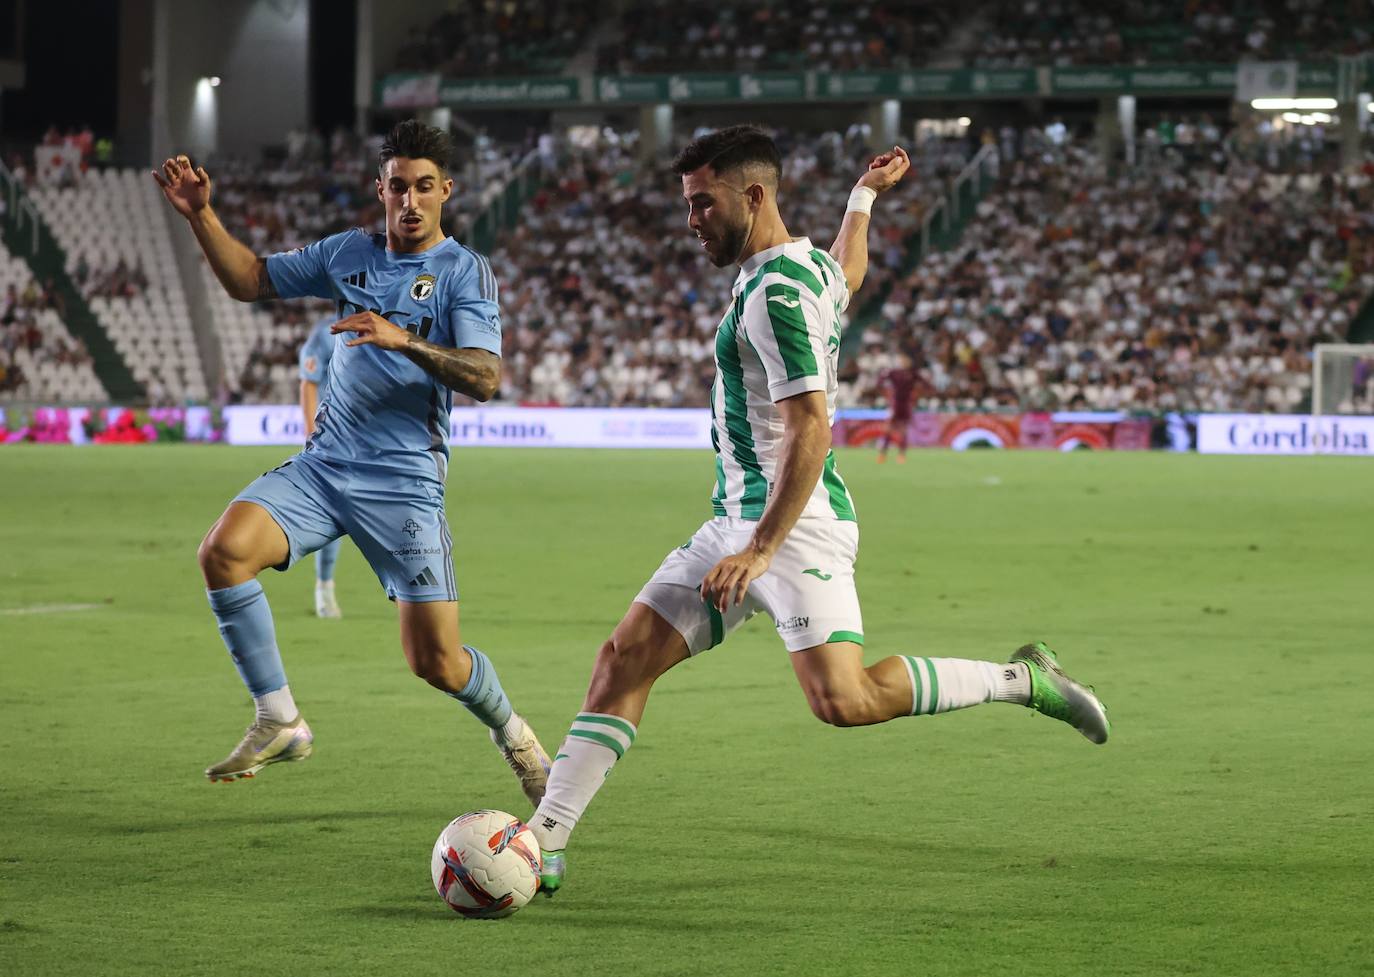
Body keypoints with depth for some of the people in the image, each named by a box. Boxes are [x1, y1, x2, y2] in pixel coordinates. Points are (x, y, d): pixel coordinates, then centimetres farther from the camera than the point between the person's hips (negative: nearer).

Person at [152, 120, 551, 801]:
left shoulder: (464, 271, -3)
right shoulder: (349, 253, 11)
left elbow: (484, 378, -16)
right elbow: (249, 280, 21)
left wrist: (402, 339, -30)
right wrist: (200, 215, 6)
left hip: (404, 483, -4)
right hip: (324, 465, 4)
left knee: (434, 661, -8)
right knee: (223, 551, -23)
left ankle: (513, 736, 26)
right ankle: (278, 721, -12)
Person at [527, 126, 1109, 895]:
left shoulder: (776, 293, -17)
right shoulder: (813, 266, 12)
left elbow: (811, 431, -24)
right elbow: (848, 275, 39)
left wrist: (761, 548, -29)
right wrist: (864, 196, 57)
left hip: (798, 523, -10)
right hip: (739, 517, 10)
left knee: (844, 701, -22)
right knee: (625, 659, 0)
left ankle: (1021, 679, -3)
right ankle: (544, 843, -1)